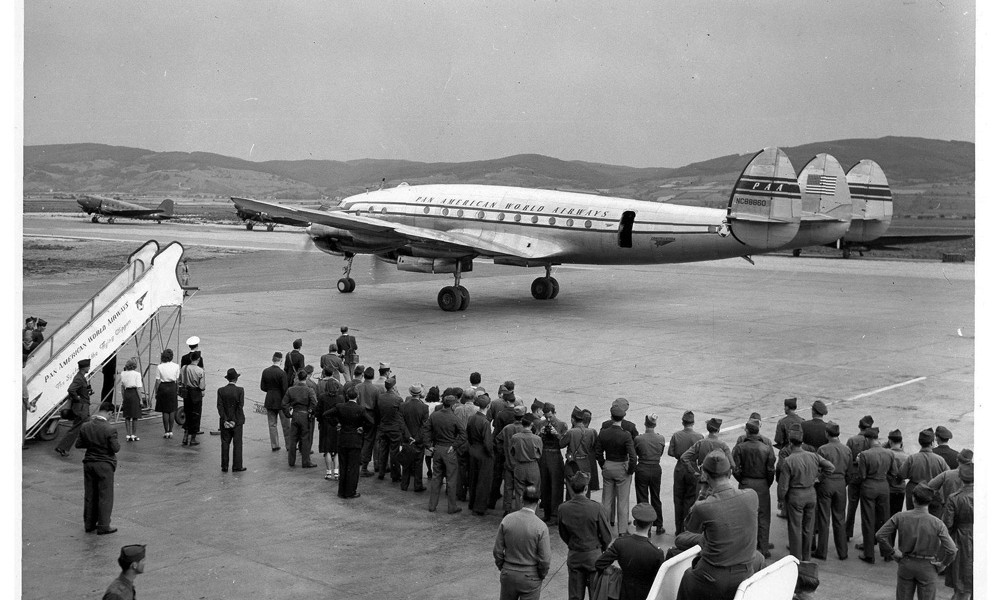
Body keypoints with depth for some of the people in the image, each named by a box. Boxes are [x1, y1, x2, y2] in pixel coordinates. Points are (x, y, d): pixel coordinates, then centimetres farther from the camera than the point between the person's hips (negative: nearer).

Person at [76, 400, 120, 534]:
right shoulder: (110, 429, -20)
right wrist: (118, 445, 3)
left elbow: (78, 444, 2)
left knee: (90, 495, 16)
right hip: (105, 466, -5)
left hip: (89, 464, 5)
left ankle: (89, 524, 26)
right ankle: (103, 526, 10)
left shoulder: (85, 427, -4)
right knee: (105, 496, 6)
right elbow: (115, 448, -18)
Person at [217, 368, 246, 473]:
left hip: (225, 421, 2)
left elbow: (219, 406, -8)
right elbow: (240, 406, -14)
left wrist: (225, 420, -8)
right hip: (237, 421, -2)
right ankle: (237, 467, 6)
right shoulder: (239, 390, -10)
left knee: (225, 444, 10)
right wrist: (235, 421, -10)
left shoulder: (221, 390, -3)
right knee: (237, 444, 5)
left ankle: (225, 467, 12)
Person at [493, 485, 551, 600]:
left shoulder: (507, 520, -10)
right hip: (530, 577, -3)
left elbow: (497, 551, -4)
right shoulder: (541, 527, -18)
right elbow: (545, 560, -14)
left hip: (508, 574, 3)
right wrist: (542, 575, 5)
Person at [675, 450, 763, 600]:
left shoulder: (702, 508, -22)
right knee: (758, 559, 36)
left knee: (687, 576, 31)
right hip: (744, 579, 3)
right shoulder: (752, 496, -12)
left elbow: (691, 531, 1)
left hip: (712, 583, -3)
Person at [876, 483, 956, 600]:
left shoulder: (900, 517, -13)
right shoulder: (937, 523, -18)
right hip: (927, 567, -2)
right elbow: (951, 550, -23)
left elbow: (880, 535, -14)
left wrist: (892, 552, -1)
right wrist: (943, 564, -5)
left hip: (905, 564, 2)